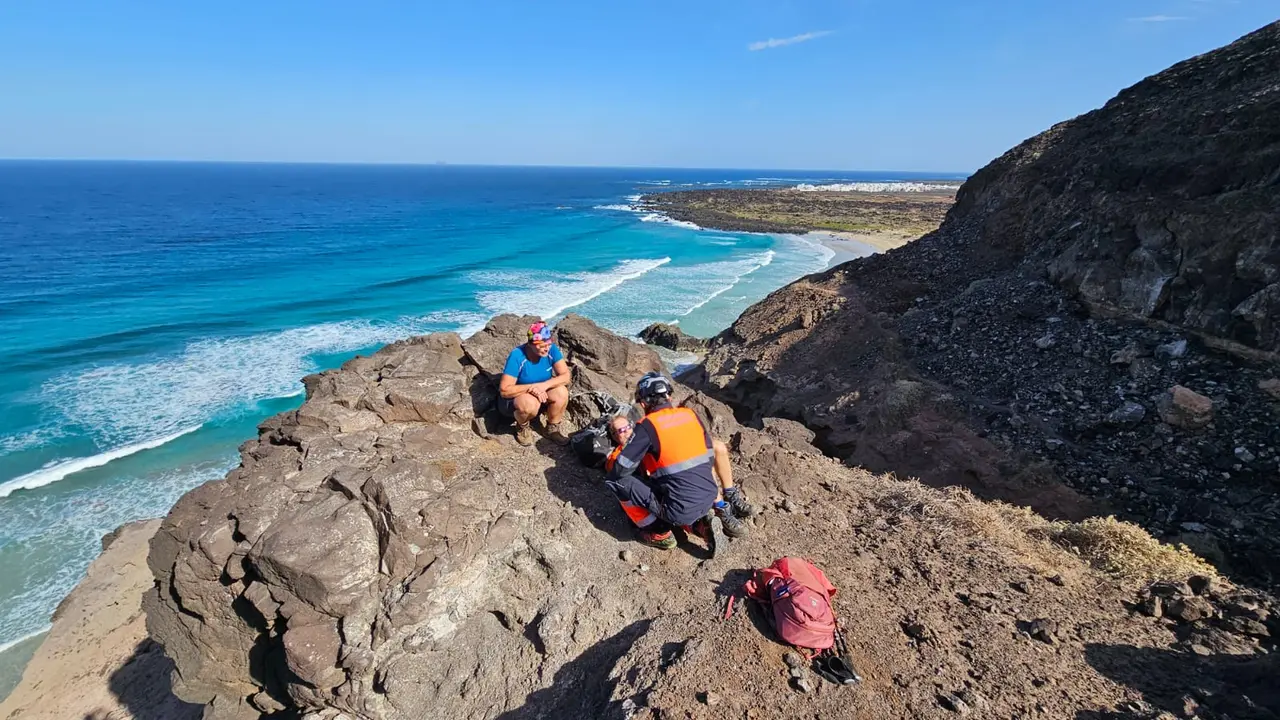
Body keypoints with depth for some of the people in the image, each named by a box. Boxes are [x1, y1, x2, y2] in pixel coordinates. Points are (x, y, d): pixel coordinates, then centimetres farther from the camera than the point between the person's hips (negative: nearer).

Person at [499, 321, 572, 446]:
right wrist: (531, 387, -35)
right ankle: (522, 427, -2)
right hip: (514, 397, -4)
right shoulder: (517, 356, -28)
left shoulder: (552, 349, -17)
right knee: (530, 404, -38)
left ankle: (554, 426, 2)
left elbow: (566, 376, -19)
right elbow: (504, 390, -29)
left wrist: (544, 385, -33)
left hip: (541, 394, 4)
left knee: (561, 392, -26)